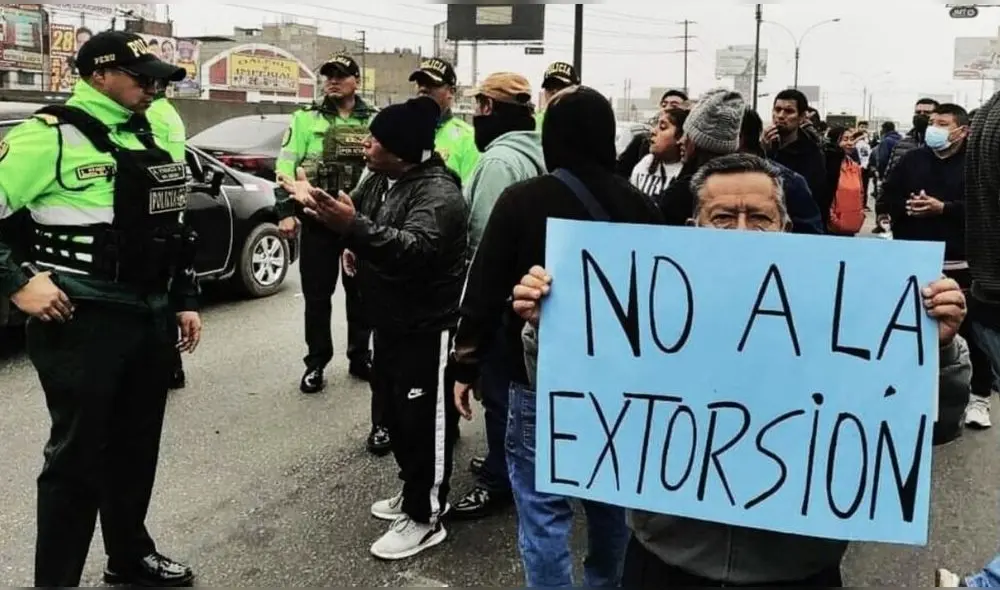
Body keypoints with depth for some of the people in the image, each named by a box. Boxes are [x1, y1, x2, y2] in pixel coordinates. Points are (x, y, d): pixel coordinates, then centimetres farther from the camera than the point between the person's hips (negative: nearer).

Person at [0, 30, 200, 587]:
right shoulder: (52, 133, -10)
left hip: (150, 317, 8)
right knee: (78, 454, 2)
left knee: (136, 446, 18)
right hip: (82, 322, -7)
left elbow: (170, 225, 20)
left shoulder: (146, 136, 14)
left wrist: (185, 301, 17)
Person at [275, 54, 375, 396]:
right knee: (317, 294, 4)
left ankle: (360, 357, 25)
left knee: (361, 292, 11)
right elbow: (286, 166, -1)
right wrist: (286, 211, -10)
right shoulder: (306, 119, 2)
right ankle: (316, 364, 15)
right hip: (318, 219, -1)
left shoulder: (375, 121, 6)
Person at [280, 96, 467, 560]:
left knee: (423, 421, 0)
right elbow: (354, 230, 18)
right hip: (389, 323, 10)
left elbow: (414, 248, -38)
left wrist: (353, 226, -49)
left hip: (427, 329, -10)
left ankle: (426, 517, 12)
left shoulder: (438, 192, -21)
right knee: (395, 413, 19)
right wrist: (315, 204, 4)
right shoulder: (380, 181, 10)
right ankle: (415, 492, 37)